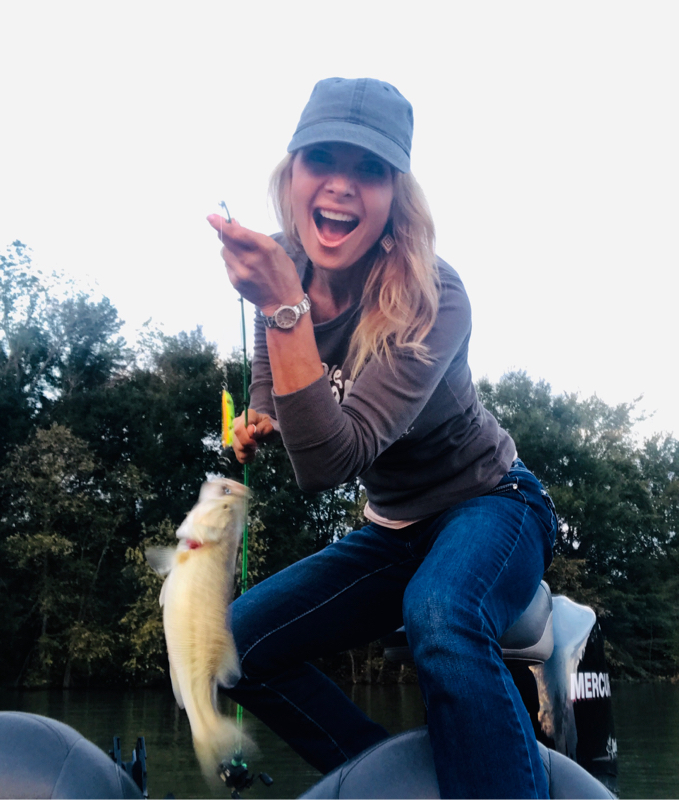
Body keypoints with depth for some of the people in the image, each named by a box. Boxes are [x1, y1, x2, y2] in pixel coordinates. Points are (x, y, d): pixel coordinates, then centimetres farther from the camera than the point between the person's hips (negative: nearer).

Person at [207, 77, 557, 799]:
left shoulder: (431, 299, -27)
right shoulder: (279, 270, -9)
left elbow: (326, 463, -36)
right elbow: (267, 397, 12)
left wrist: (287, 310, -42)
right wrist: (257, 424, -10)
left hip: (488, 507, -6)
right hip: (394, 531, 7)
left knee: (439, 616, -40)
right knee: (234, 643, -6)